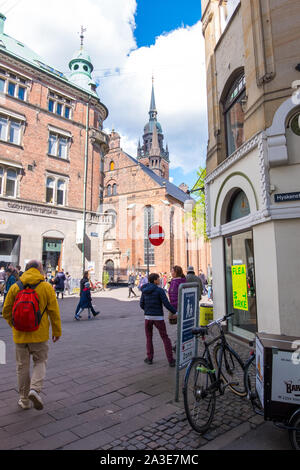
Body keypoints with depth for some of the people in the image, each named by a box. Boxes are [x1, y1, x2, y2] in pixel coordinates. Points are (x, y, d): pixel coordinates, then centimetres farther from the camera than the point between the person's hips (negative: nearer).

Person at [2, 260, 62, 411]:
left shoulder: (15, 287, -2)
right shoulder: (46, 287, -9)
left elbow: (6, 311, 4)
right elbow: (54, 312, -7)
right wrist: (57, 331, 3)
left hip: (20, 335, 2)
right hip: (39, 334, -2)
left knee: (22, 366, 16)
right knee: (40, 362, 16)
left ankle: (24, 400, 25)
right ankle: (35, 389, -4)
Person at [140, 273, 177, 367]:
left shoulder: (144, 291, 4)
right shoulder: (160, 290, -11)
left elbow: (142, 304, 7)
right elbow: (166, 304, -15)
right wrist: (175, 312, -4)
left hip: (148, 317, 4)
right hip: (158, 317, -3)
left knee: (149, 338, 19)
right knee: (165, 338, 8)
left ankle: (149, 358, 21)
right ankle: (170, 360, 8)